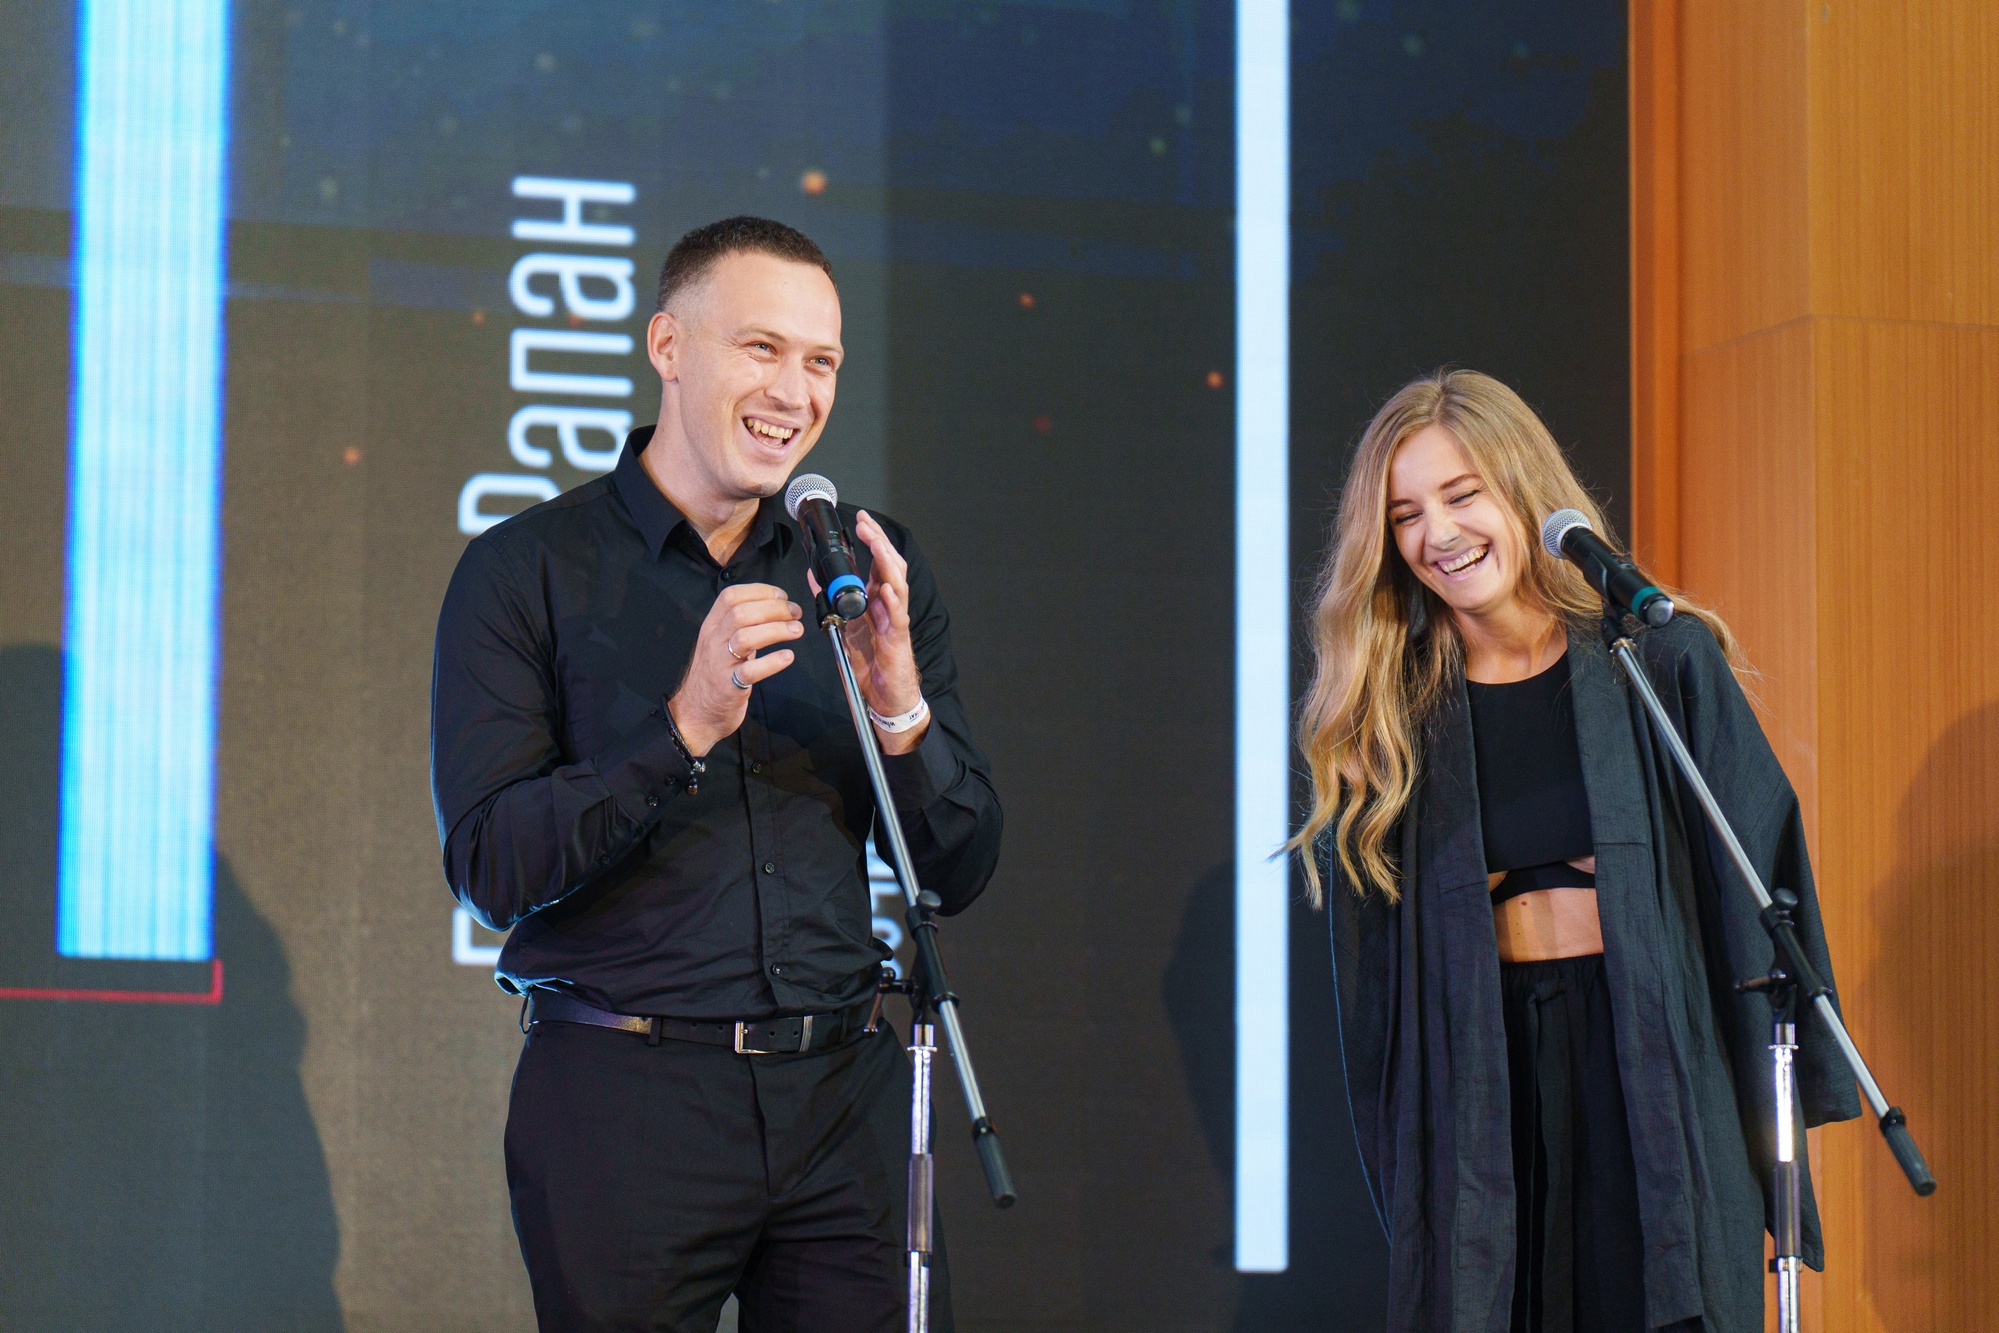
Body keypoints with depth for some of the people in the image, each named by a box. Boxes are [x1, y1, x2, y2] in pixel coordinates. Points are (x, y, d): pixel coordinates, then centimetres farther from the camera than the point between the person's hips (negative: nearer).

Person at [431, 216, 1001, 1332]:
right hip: (625, 1101, -3)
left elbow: (964, 870, 7)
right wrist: (686, 727, -21)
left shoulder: (873, 568, 9)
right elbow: (494, 868, -10)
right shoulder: (525, 571, -2)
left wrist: (898, 706, -12)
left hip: (842, 1095, 3)